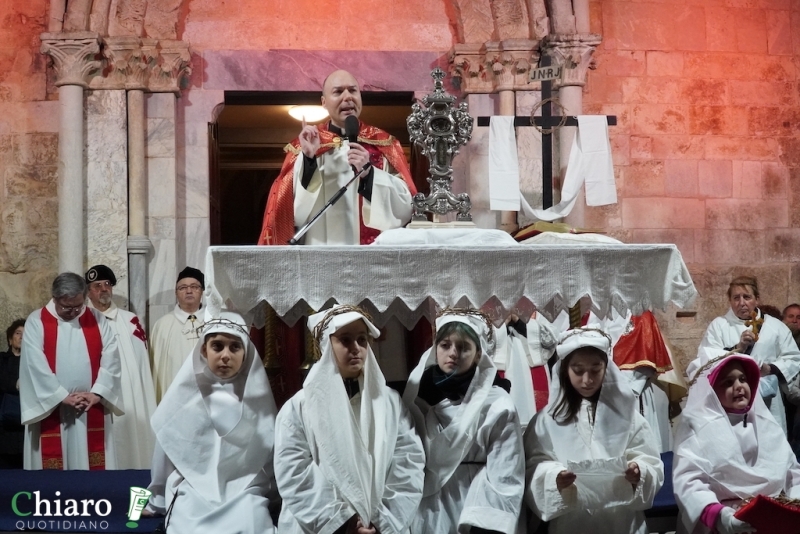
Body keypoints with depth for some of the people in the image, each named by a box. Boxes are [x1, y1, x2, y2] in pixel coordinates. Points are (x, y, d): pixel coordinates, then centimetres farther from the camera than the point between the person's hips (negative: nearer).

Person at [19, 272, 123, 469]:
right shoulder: (36, 322, -2)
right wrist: (62, 396, -14)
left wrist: (98, 392, -12)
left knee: (94, 466, 5)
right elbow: (35, 364, -10)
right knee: (53, 467, 3)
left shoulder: (97, 319, 5)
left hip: (93, 408, 2)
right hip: (51, 408, -2)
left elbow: (110, 358, -1)